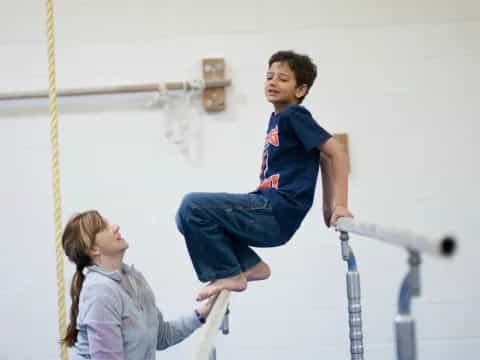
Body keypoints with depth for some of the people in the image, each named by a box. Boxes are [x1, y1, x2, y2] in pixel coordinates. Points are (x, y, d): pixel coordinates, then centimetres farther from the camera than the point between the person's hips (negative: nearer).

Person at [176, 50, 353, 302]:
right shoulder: (277, 119, 16)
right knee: (189, 216, 14)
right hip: (267, 210, 10)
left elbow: (336, 153, -13)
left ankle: (229, 274, -5)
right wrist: (328, 210, 22)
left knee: (192, 207, -16)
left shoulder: (294, 116, -9)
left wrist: (340, 206, -15)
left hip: (277, 215, -10)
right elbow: (324, 159, 23)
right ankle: (249, 266, 9)